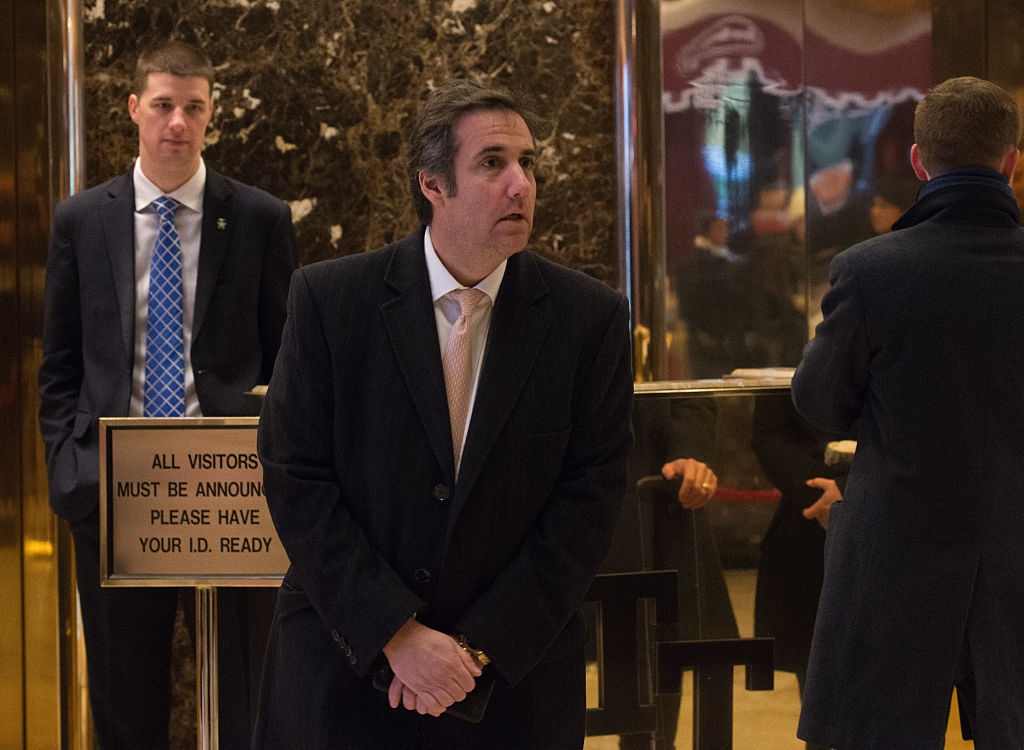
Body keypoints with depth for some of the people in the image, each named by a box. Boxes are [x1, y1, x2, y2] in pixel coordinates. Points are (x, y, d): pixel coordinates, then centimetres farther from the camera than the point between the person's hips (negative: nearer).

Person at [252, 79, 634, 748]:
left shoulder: (591, 316, -4)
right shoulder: (328, 299, -6)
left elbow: (589, 498, -6)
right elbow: (296, 479, -8)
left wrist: (479, 648, -12)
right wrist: (397, 636, -15)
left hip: (516, 676, 1)